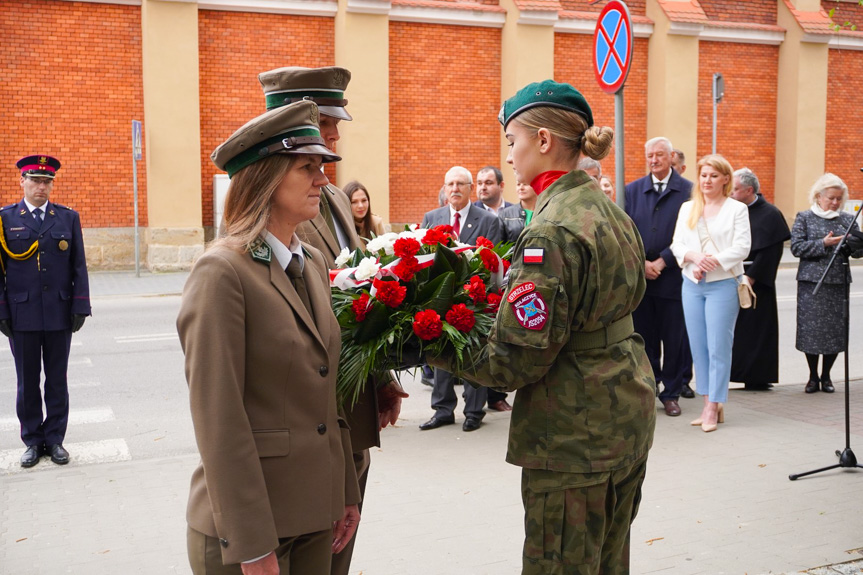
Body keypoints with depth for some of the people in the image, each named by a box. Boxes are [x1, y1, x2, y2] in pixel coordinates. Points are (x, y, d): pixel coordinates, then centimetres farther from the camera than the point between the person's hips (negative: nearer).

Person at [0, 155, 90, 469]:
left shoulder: (68, 217, 5)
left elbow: (79, 266, 5)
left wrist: (80, 307, -2)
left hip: (59, 314, 1)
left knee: (57, 380, 8)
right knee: (27, 381, 8)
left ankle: (55, 439, 18)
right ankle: (32, 441, 20)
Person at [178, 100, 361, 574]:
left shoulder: (313, 263, 8)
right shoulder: (222, 272, -16)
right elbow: (218, 419, -17)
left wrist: (346, 492, 11)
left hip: (315, 514, 7)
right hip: (248, 522, -7)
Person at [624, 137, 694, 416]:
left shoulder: (688, 190, -1)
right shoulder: (632, 190, 9)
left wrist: (662, 262, -10)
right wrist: (642, 263, -7)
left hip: (673, 276, -2)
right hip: (639, 276, 2)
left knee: (674, 340, 4)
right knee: (643, 338, 8)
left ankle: (672, 393, 16)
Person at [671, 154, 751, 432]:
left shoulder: (737, 209, 1)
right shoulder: (687, 208, 13)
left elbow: (742, 247, -7)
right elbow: (677, 244, 8)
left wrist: (713, 261, -18)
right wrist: (693, 256, -12)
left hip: (723, 284, -4)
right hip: (692, 284, 5)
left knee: (718, 346, -4)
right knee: (698, 346, 6)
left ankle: (713, 407, 2)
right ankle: (710, 404, 15)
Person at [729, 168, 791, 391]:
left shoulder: (769, 214, -6)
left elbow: (771, 252, -12)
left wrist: (750, 277, -16)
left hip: (756, 280, -5)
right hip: (732, 277, 5)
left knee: (756, 329, 0)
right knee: (732, 328, 4)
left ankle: (757, 378, 8)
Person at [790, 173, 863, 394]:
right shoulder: (805, 218, 3)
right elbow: (796, 247, -7)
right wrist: (824, 244, -16)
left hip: (839, 283, 2)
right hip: (811, 283, -2)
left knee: (836, 330, 2)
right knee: (811, 329, -1)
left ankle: (826, 376, 18)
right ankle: (813, 376, 15)